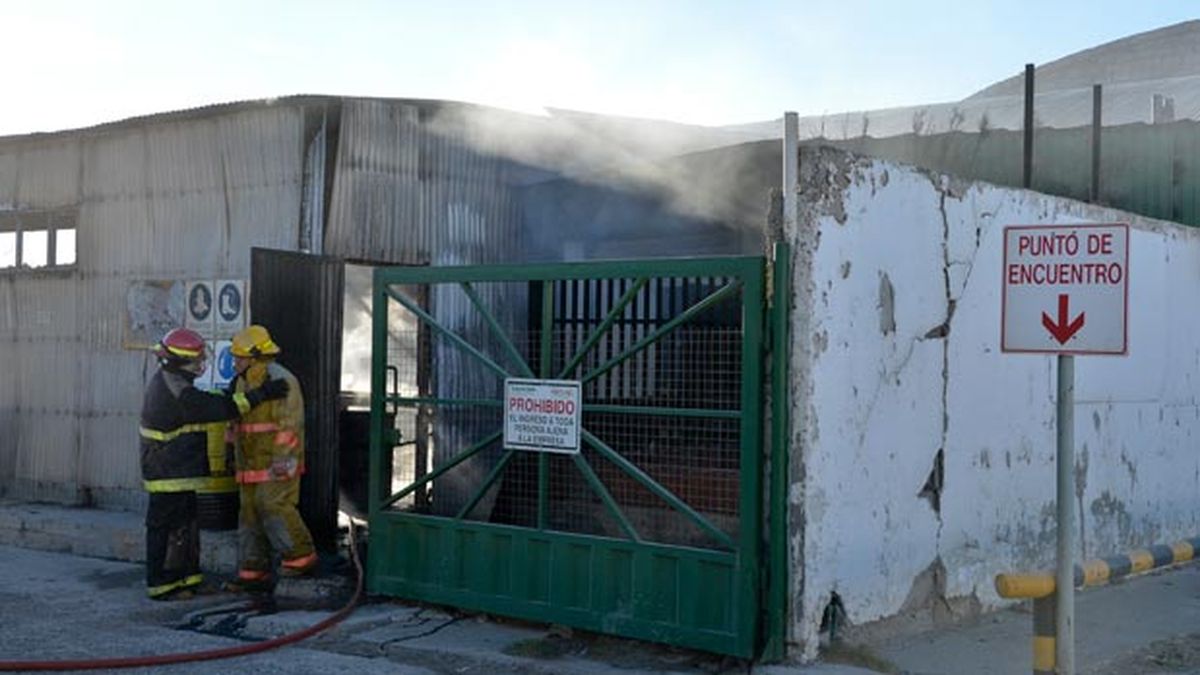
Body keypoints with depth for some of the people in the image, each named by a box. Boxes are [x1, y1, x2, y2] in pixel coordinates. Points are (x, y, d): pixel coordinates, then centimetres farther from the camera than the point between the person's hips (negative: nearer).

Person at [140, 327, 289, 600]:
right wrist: (261, 394, -23)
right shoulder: (179, 393, -23)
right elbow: (222, 408, -25)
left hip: (178, 472, 10)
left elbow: (210, 404, 16)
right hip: (170, 474, -10)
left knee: (186, 524, 16)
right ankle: (160, 584, 8)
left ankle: (186, 578, 25)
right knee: (167, 527, -1)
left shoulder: (165, 381, 10)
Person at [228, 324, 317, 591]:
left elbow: (290, 423, -18)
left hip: (276, 463, -9)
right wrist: (236, 453, 25)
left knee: (274, 507, -15)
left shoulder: (280, 381, -13)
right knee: (250, 514, 8)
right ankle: (253, 572, 13)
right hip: (250, 464, 9)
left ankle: (301, 557, -1)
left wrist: (283, 460, -23)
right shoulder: (242, 382, 15)